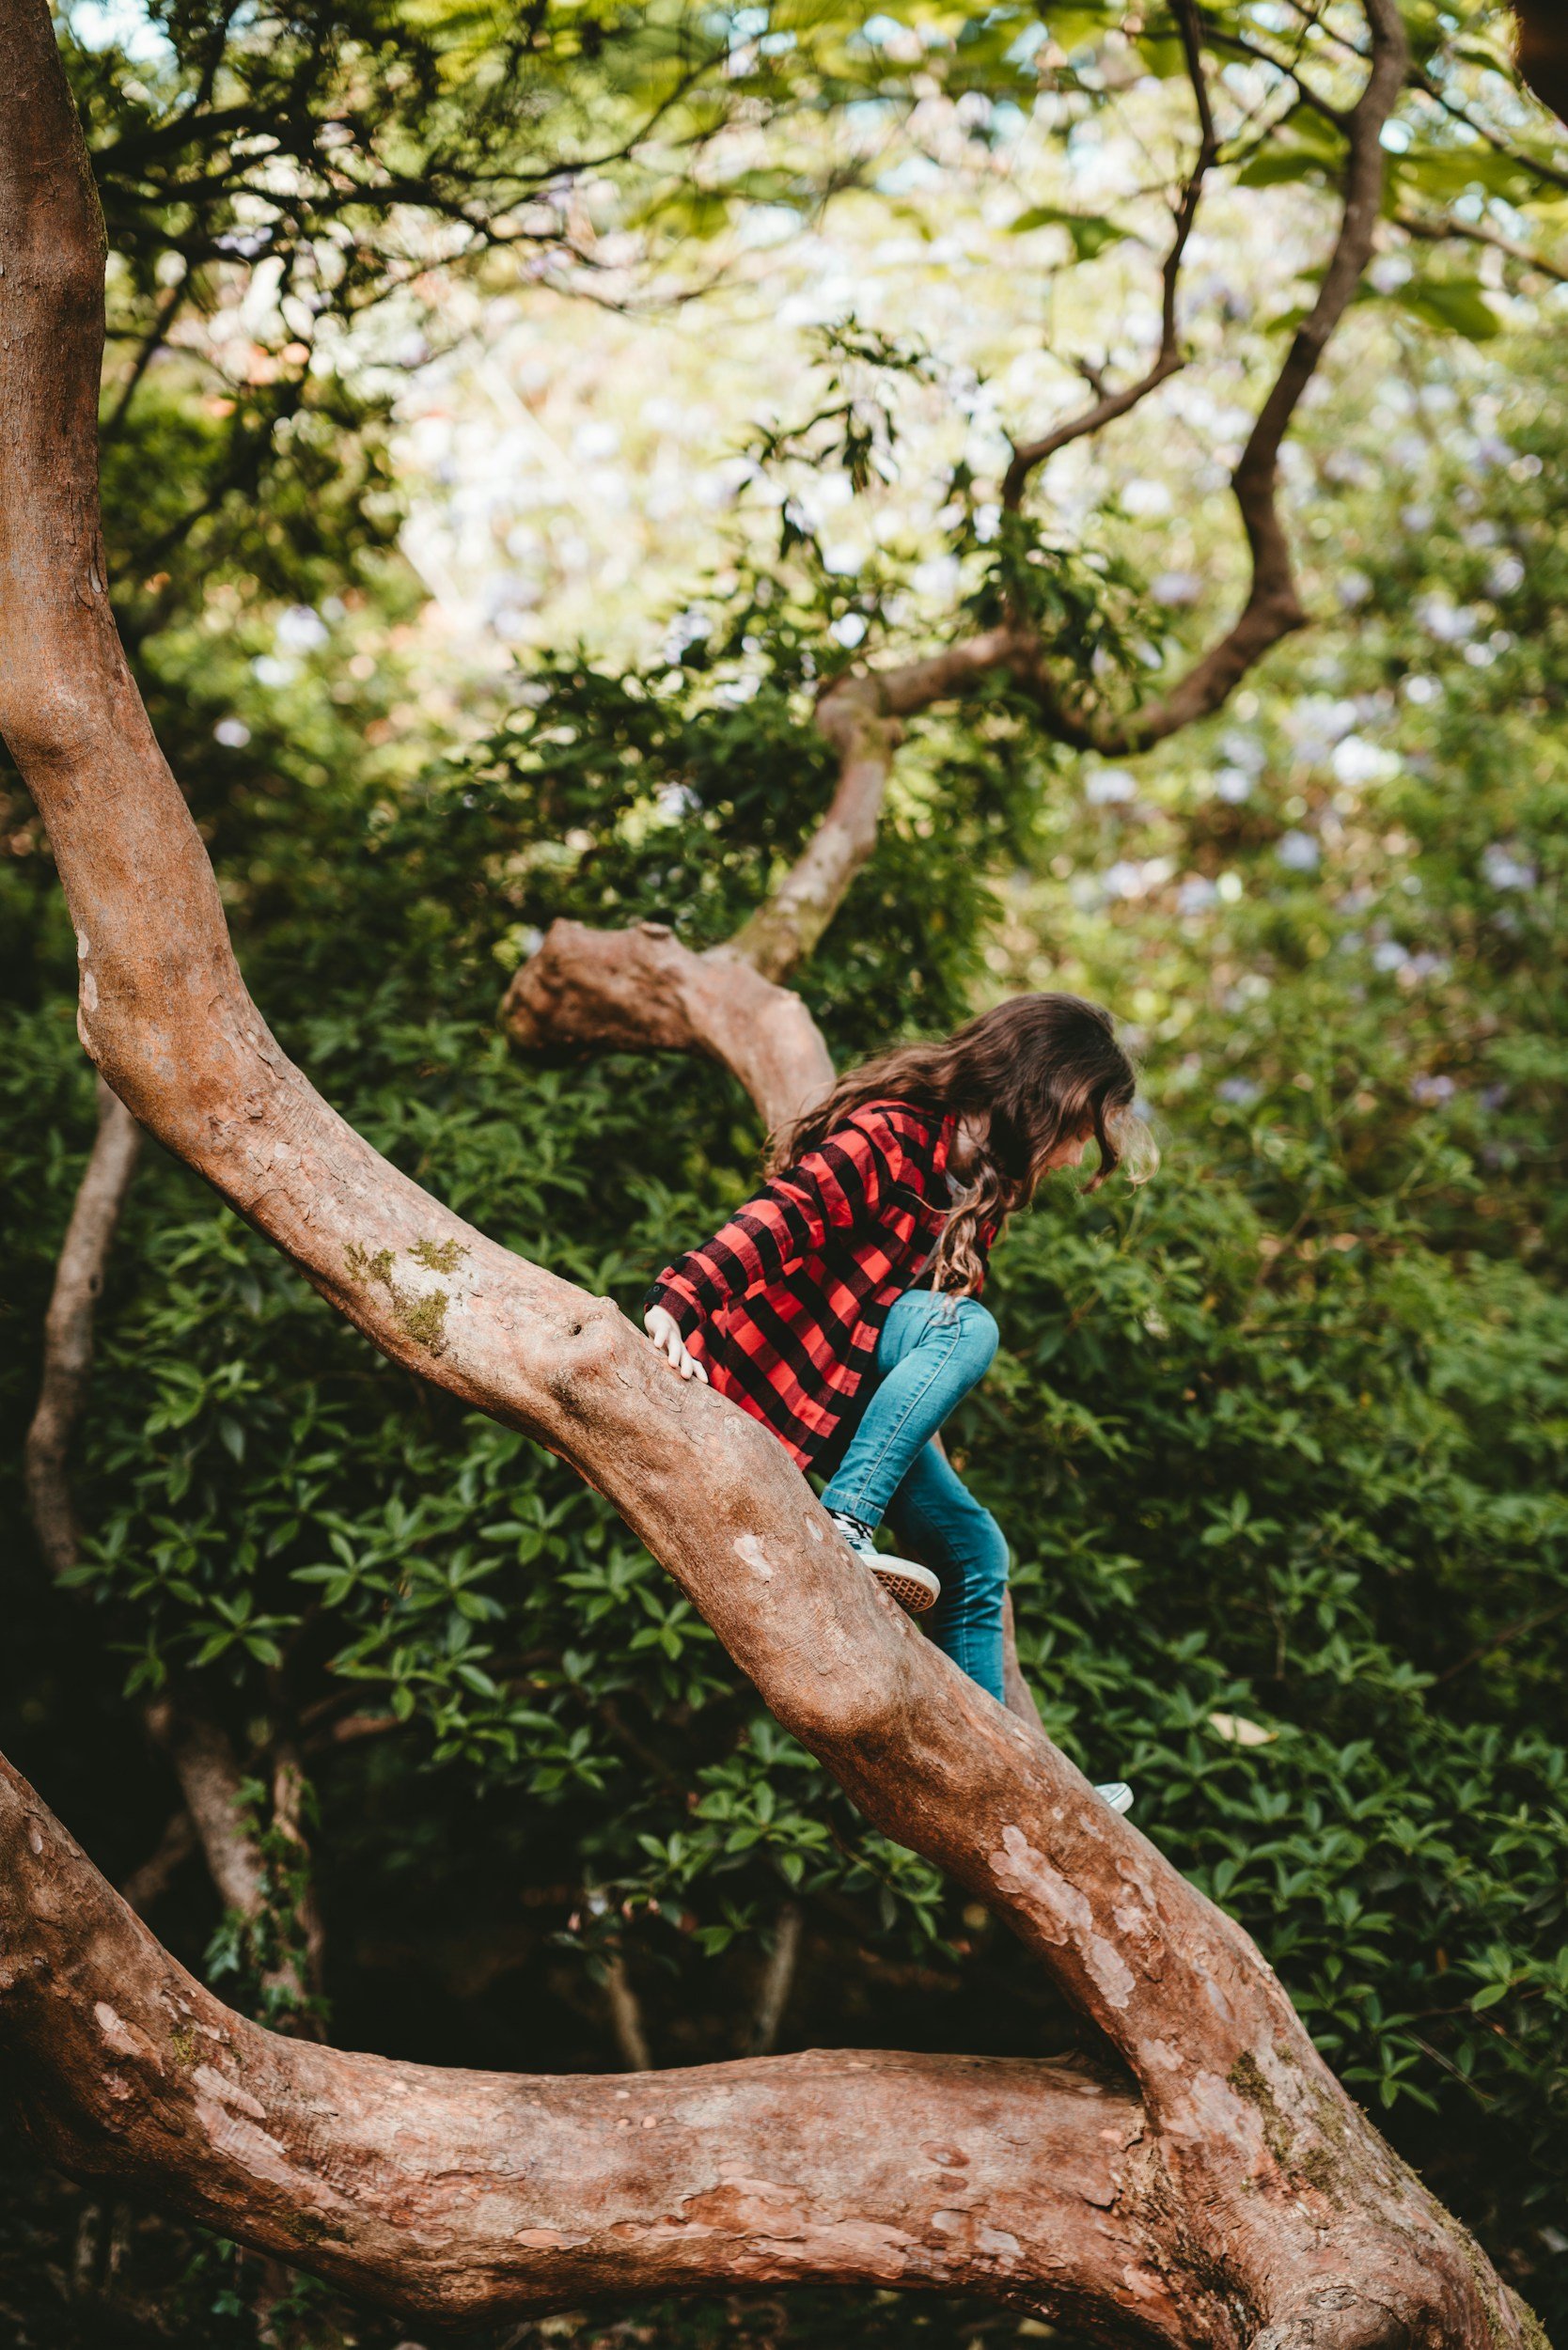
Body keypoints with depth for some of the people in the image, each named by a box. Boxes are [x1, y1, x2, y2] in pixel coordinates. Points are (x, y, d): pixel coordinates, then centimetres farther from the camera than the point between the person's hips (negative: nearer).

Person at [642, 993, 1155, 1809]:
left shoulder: (982, 1181, 9)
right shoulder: (891, 1137, -20)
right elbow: (781, 1216, -33)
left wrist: (924, 1430, 11)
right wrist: (678, 1299, -47)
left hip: (854, 1389, 9)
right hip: (782, 1357, -9)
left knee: (976, 1554, 7)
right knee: (969, 1327, -31)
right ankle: (840, 1527, -34)